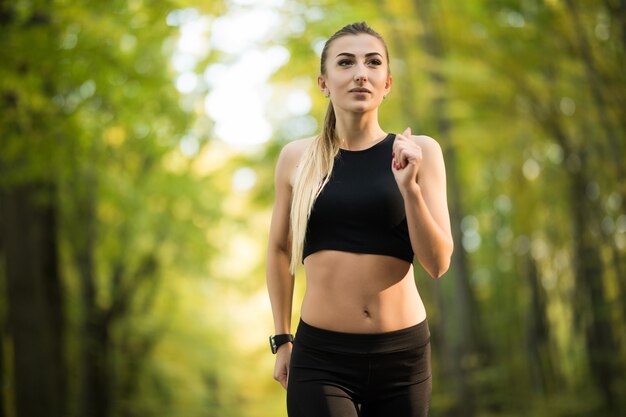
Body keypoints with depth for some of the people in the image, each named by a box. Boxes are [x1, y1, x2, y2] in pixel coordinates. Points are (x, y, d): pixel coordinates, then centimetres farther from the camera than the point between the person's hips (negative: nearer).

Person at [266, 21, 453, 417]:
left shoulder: (420, 151, -1)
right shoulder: (297, 157, 1)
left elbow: (438, 263, -5)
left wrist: (409, 187, -18)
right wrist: (282, 338, 17)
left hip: (402, 354, 1)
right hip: (320, 358, 0)